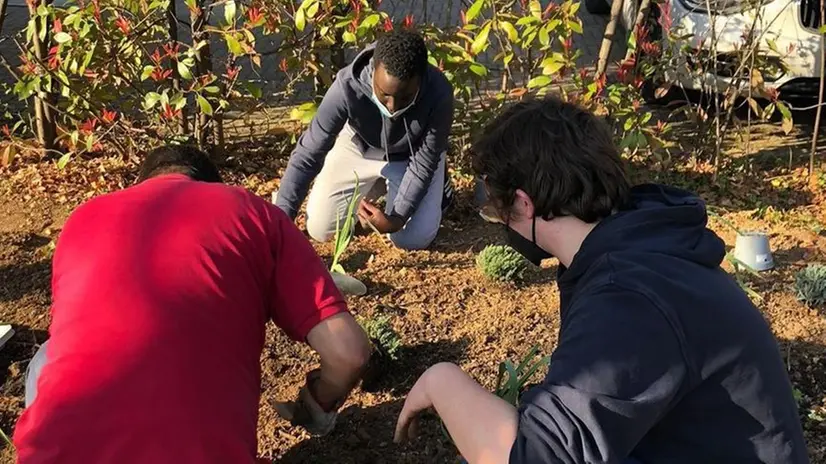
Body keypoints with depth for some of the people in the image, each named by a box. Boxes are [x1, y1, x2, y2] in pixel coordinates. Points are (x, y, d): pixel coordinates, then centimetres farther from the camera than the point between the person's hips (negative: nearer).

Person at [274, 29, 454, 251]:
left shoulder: (439, 94, -38)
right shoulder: (347, 87, -38)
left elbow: (425, 162, -23)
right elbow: (308, 154, -33)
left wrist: (397, 218, -32)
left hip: (412, 155, -1)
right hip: (358, 147, 1)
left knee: (412, 239, -11)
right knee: (320, 230, -2)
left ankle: (437, 186, 19)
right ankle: (376, 185, 23)